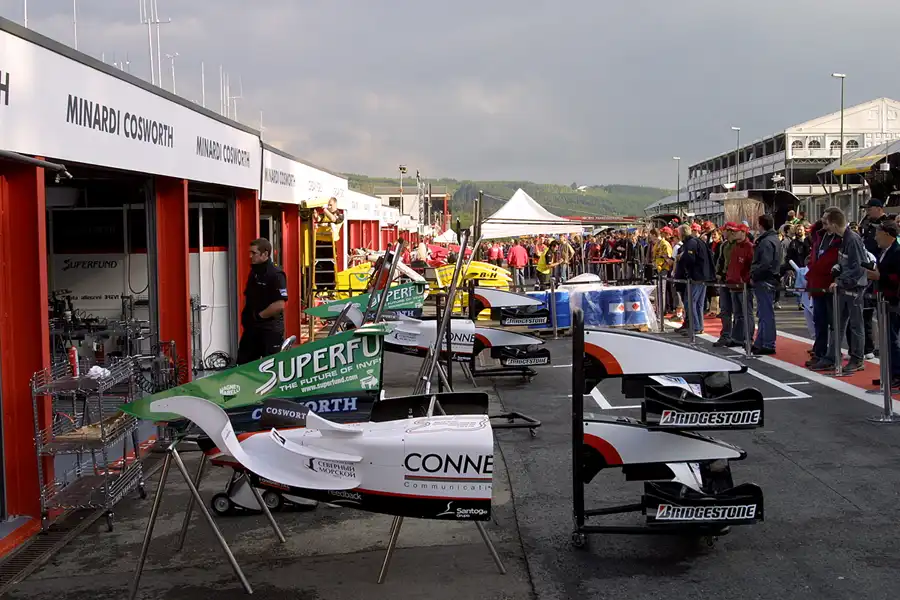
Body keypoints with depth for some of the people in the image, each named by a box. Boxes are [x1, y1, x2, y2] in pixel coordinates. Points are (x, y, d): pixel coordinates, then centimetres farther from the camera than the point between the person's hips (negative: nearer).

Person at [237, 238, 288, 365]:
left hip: (270, 329, -8)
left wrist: (258, 316, -15)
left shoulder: (276, 275, -15)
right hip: (252, 327, 9)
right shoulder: (254, 272, 11)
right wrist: (246, 315, 6)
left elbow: (279, 305, -23)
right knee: (243, 363, 12)